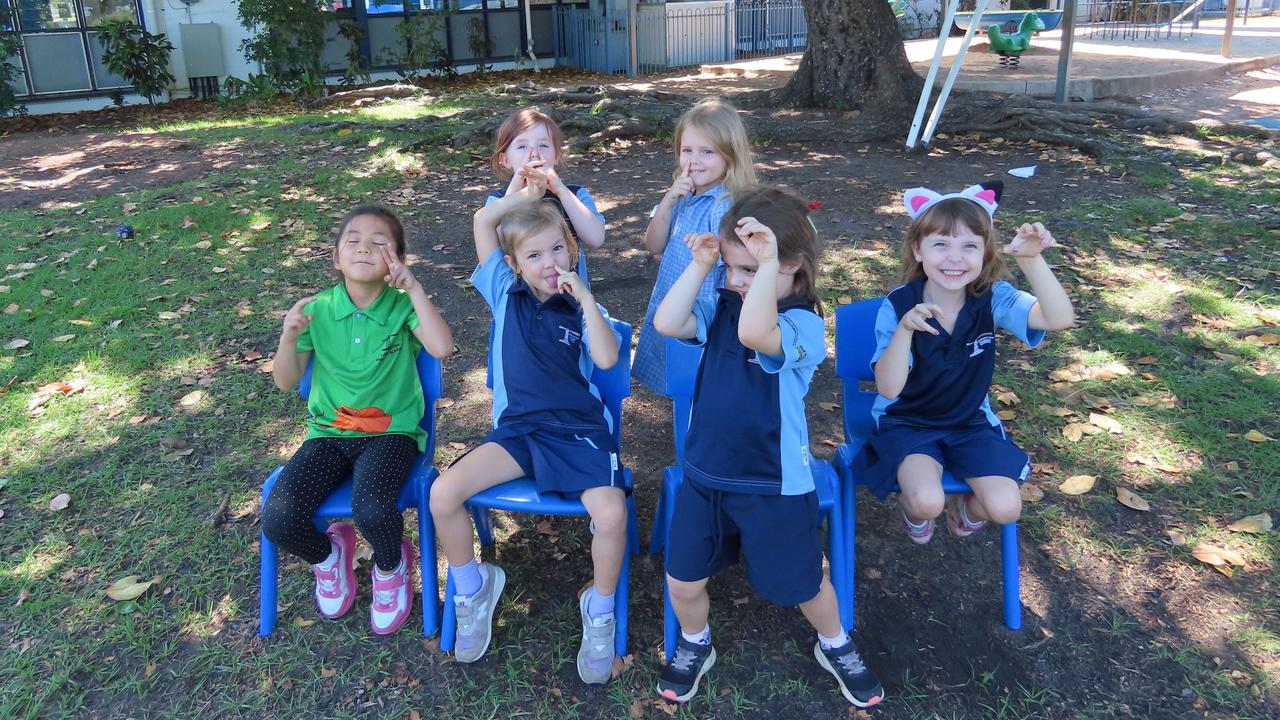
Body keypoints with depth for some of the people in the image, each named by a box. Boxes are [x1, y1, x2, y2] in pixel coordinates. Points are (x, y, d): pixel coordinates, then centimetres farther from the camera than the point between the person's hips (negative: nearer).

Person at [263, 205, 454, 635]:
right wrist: (289, 335, -15)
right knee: (278, 520, -20)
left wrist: (414, 287, -23)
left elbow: (442, 348, -25)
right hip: (329, 434, 3)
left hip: (391, 432, -2)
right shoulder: (318, 310, 0)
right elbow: (286, 382, 3)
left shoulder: (402, 307, -5)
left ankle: (390, 566, 6)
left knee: (372, 510, -32)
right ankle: (328, 555, 17)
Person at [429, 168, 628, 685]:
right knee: (443, 494, -19)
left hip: (578, 430, -2)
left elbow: (607, 359, -19)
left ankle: (600, 611, 4)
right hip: (517, 429, 2)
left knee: (612, 514, -27)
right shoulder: (506, 293, 6)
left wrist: (585, 297, -19)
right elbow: (483, 221, 2)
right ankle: (472, 587, 10)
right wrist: (523, 193, 5)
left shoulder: (581, 308, 0)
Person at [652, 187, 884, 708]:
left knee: (802, 584, 16)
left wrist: (769, 264, -37)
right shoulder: (722, 307, -1)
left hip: (774, 485, -4)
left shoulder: (804, 324, -19)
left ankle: (835, 647, 48)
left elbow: (755, 334, -41)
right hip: (705, 475, 5)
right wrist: (700, 265, -18)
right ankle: (694, 645, 44)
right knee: (682, 582, 13)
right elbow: (667, 323, -17)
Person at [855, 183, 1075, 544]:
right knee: (927, 500, -27)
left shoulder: (992, 298, -13)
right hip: (907, 422, -3)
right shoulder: (899, 305, -20)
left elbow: (1060, 319, -30)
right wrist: (905, 328, -43)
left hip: (971, 422, 3)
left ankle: (965, 508, 23)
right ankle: (913, 508, 13)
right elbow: (889, 388, -27)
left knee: (1005, 507, -14)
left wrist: (1031, 259, -42)